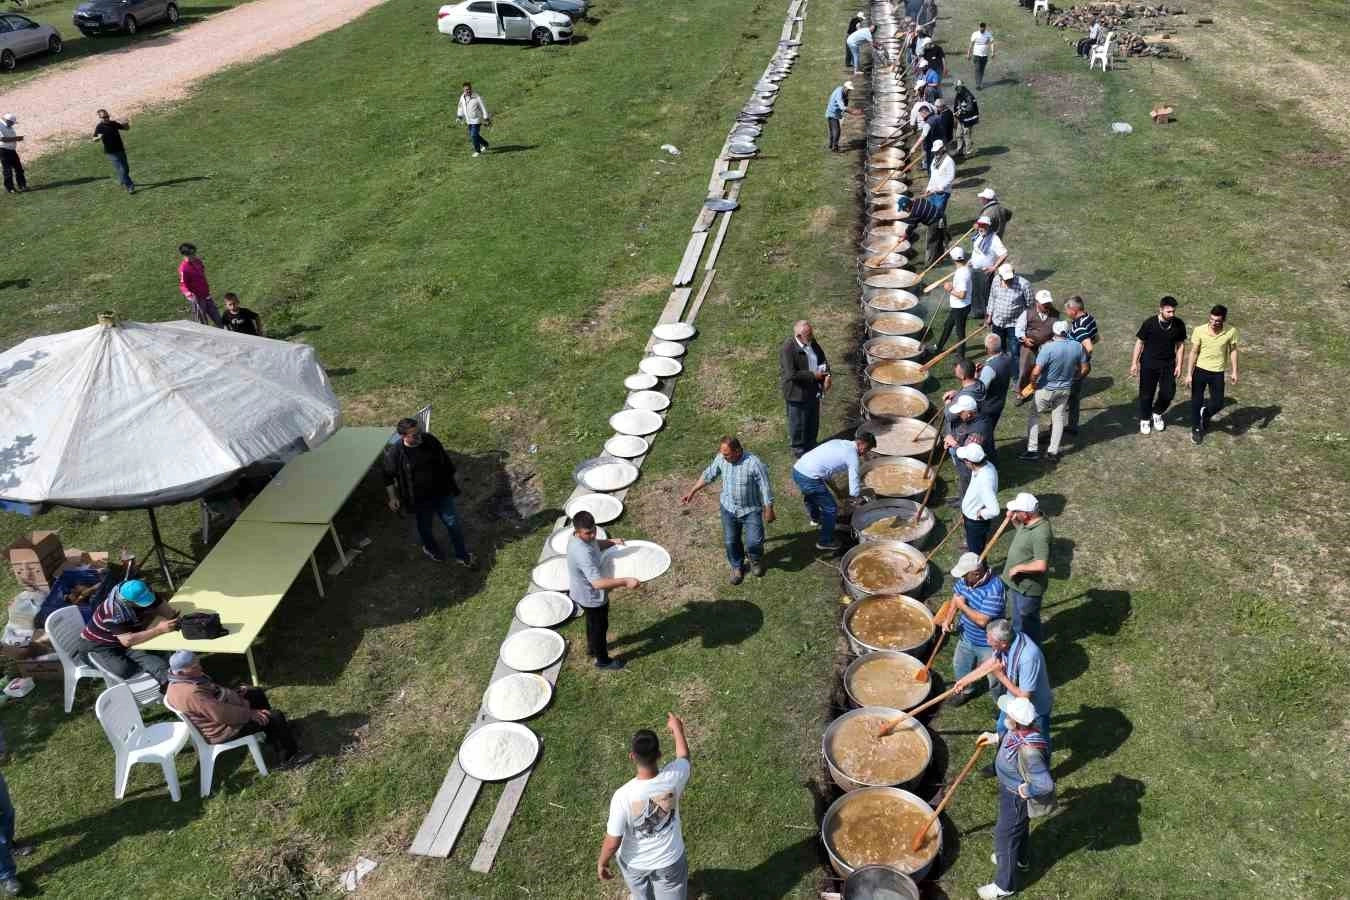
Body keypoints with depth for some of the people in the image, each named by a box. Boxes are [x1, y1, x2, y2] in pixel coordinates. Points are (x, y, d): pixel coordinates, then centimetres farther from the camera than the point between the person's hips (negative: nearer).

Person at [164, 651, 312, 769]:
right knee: (275, 718, -8)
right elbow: (222, 714, -33)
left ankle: (273, 736, 36)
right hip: (222, 729, -11)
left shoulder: (182, 680, -4)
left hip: (221, 711, 11)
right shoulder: (191, 693, -37)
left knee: (257, 693, 23)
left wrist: (234, 691, 6)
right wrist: (250, 714, -21)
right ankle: (289, 757, 11)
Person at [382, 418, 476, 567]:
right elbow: (389, 476, -6)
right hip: (419, 498, -2)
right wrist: (393, 497, -7)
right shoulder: (395, 452, -21)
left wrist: (451, 484, 9)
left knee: (453, 523, 11)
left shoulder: (430, 440, -13)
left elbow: (445, 461, 2)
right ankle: (430, 549, 52)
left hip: (441, 492, 3)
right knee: (425, 526, 20)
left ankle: (463, 556, 30)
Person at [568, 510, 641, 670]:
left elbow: (595, 544, 11)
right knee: (599, 626, 17)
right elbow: (598, 583, -45)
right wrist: (625, 582, -45)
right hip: (592, 597, -9)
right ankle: (602, 660, 41)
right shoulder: (583, 554, -42)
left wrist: (611, 542, -6)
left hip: (584, 592, 9)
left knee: (593, 623, 33)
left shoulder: (579, 537, -12)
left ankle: (592, 647, 58)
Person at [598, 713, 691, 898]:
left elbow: (613, 842, -23)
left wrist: (601, 862, -1)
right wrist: (677, 728, 14)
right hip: (670, 861, 1)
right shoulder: (673, 778, -30)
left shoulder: (623, 796, -36)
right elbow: (684, 757, -4)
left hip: (634, 863, -1)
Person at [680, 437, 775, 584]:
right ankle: (737, 567, 39)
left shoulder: (753, 464, -27)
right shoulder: (720, 459, -13)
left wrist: (768, 510, -9)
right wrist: (691, 492, 7)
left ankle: (756, 559, 26)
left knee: (753, 542, -11)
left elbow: (765, 488, -16)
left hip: (751, 510, -4)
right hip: (728, 508, 4)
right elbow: (708, 476, 5)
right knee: (731, 541, 11)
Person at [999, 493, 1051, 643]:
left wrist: (1018, 568, -25)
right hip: (1017, 582, 9)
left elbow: (1041, 566, -38)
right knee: (1018, 616, 29)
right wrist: (1012, 519, -2)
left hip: (1028, 587, -9)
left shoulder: (1040, 533, -34)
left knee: (1028, 621, 13)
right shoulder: (1028, 521, -6)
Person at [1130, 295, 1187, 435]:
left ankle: (1157, 413, 34)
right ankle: (1144, 420, 30)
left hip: (1168, 365, 2)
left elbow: (1180, 345, 3)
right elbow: (1139, 342, -6)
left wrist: (1179, 365, 1)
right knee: (1146, 394, 7)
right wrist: (1134, 363, -7)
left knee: (1168, 393, 4)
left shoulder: (1179, 325, -8)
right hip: (1148, 364, -2)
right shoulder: (1149, 323, -16)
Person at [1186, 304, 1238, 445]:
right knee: (1196, 401, 6)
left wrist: (1235, 371, -1)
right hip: (1200, 370, -1)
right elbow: (1194, 352, -6)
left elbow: (1233, 351, 2)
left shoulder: (1231, 332, -13)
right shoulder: (1199, 331, -14)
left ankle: (1205, 414, 38)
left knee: (1218, 403, 3)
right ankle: (1196, 429, 26)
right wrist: (1189, 374, -7)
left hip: (1217, 373, 1)